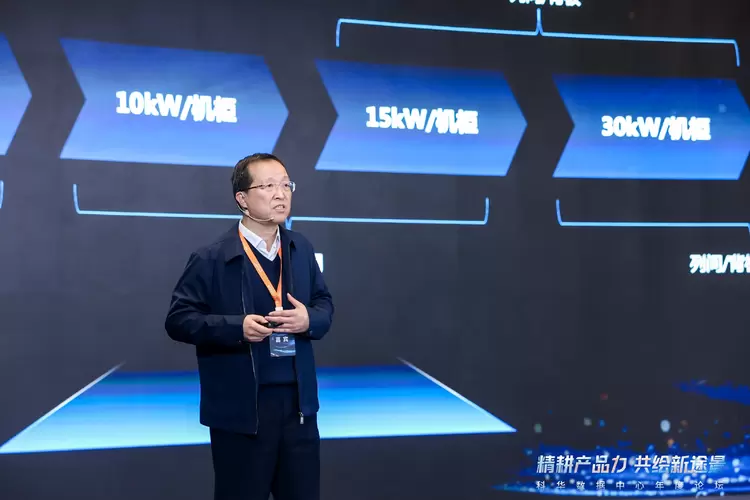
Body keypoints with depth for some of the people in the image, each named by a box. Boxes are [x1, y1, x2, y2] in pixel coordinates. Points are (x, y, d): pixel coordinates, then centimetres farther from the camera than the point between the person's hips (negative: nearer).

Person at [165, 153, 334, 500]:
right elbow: (179, 320, -10)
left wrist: (309, 320, -9)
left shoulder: (301, 249, 8)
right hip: (240, 407, -5)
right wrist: (237, 327, -22)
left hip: (298, 401, 5)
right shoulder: (211, 259, -9)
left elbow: (324, 303, 15)